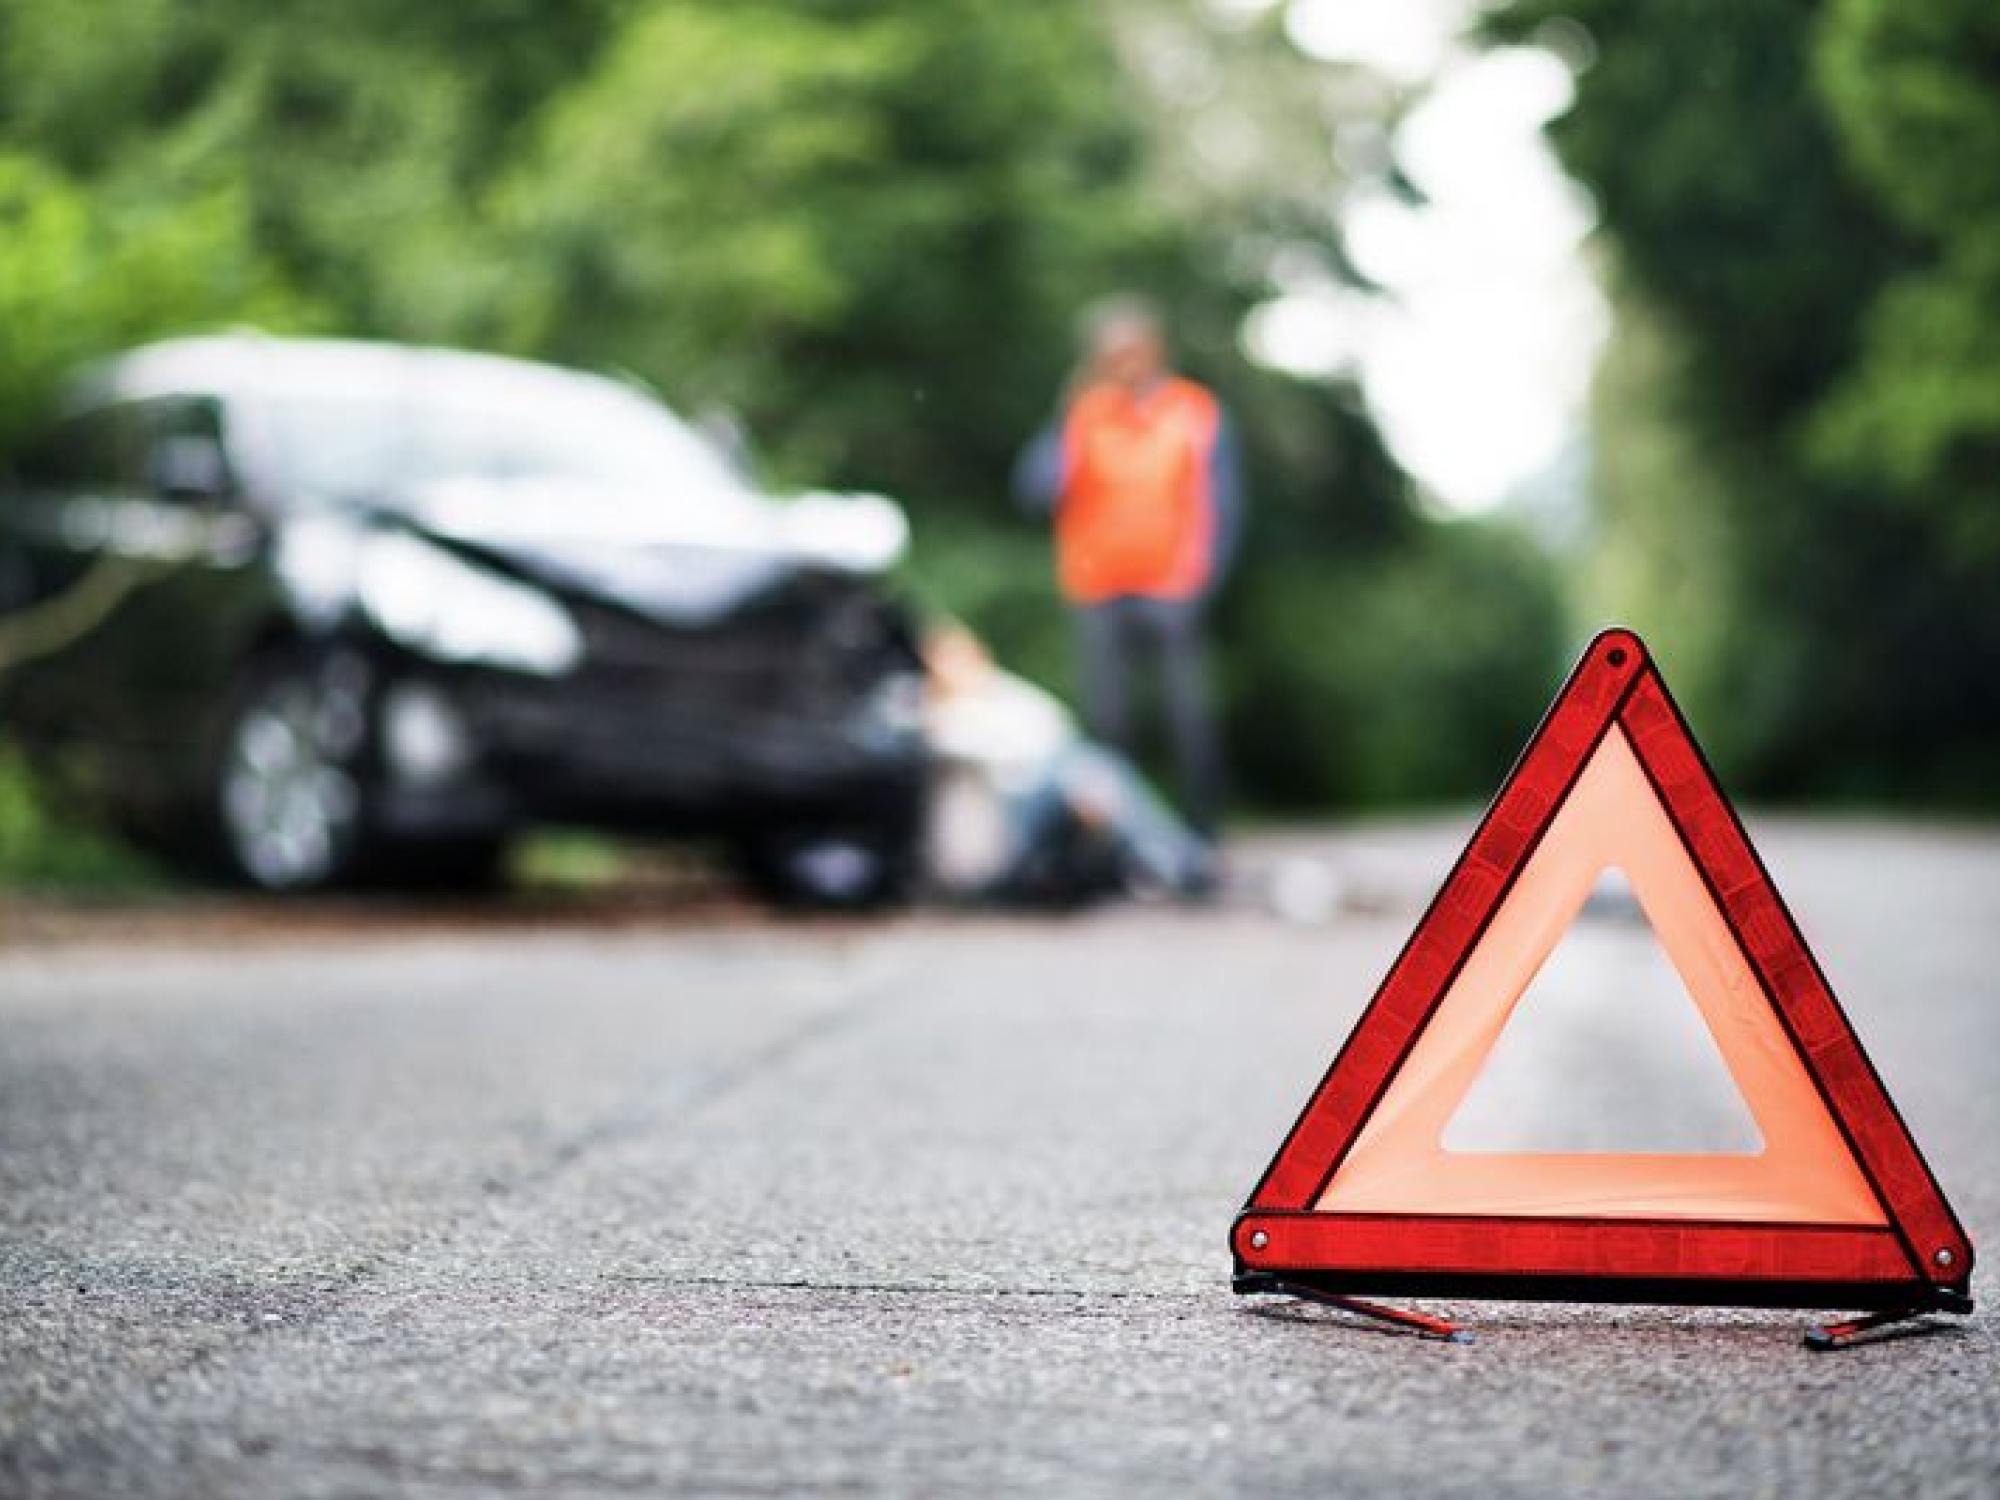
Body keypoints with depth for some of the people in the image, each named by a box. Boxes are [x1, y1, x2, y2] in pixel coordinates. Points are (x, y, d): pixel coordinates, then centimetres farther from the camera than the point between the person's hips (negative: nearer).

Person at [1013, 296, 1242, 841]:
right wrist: (1065, 423, -15)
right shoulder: (1084, 415, 6)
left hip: (1172, 592, -2)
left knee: (1189, 717, -5)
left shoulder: (1197, 412, 3)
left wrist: (1198, 581, -7)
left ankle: (1202, 835, 2)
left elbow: (1222, 506, 2)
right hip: (1100, 596, 2)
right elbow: (1036, 490, -3)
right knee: (1105, 720, 2)